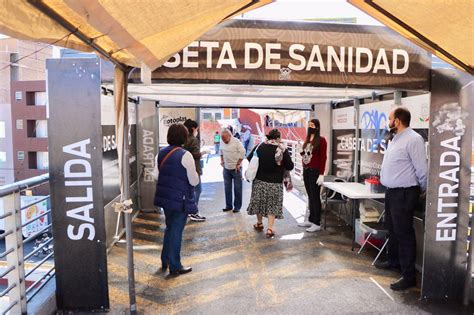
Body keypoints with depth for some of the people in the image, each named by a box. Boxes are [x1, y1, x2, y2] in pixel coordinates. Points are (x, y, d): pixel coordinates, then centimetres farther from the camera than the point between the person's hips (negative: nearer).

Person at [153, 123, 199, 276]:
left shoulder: (161, 153, 3)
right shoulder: (185, 155, -18)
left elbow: (157, 174, 10)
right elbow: (194, 181, -14)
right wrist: (196, 175, 6)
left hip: (165, 196, 6)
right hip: (180, 199, -6)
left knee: (169, 228, 22)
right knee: (176, 231, 4)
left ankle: (165, 261, 33)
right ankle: (175, 267, 15)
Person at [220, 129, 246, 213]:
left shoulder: (236, 142, -16)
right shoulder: (222, 142, 1)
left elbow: (242, 153, -13)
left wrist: (238, 164, -13)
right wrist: (222, 160, 9)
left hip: (236, 168, -5)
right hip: (226, 168, 6)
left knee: (237, 188, 2)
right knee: (227, 188, 11)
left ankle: (237, 206, 12)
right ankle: (228, 205, 23)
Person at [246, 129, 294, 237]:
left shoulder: (259, 147, -3)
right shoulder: (283, 150, -11)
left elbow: (249, 159, 5)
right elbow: (290, 167, -8)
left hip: (259, 180, 3)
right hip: (275, 183, -2)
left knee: (259, 201, 19)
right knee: (273, 204, 8)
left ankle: (259, 223, 34)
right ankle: (270, 229, 4)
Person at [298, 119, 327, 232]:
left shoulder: (321, 140, -8)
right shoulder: (307, 139, 13)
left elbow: (323, 158, -13)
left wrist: (321, 174, -17)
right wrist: (303, 154, 4)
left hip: (315, 172, -7)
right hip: (306, 171, 7)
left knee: (315, 197, -3)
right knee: (310, 196, 13)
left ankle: (317, 223, 4)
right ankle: (310, 220, 22)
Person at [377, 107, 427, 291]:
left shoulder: (413, 139, -17)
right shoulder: (396, 139, 14)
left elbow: (422, 169, -16)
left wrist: (423, 189, -4)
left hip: (403, 194, -10)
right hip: (391, 192, 10)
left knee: (404, 234, -4)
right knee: (392, 229, 21)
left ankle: (409, 276, 6)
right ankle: (393, 261, 39)